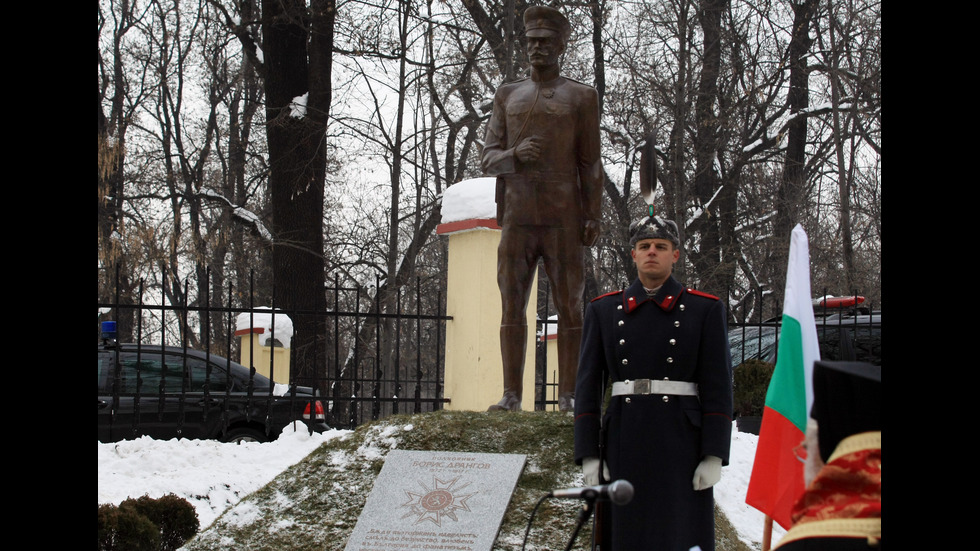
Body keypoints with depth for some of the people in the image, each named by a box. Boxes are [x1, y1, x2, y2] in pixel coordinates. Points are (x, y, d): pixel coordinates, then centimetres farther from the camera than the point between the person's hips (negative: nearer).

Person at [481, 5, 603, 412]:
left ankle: (567, 396, -3)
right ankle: (512, 395, -2)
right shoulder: (507, 96, 17)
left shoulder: (581, 97, 9)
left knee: (569, 306, -3)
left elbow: (591, 164, 5)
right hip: (516, 218, 2)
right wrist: (515, 155, -12)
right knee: (511, 305, -3)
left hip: (562, 218, -2)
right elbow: (489, 158, 10)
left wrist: (593, 218, -5)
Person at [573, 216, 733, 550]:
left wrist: (714, 457, -8)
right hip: (624, 444, 2)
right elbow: (588, 386, 7)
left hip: (682, 445, -2)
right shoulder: (604, 310, 10)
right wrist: (588, 455, -1)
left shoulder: (705, 310, 4)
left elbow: (718, 388, 0)